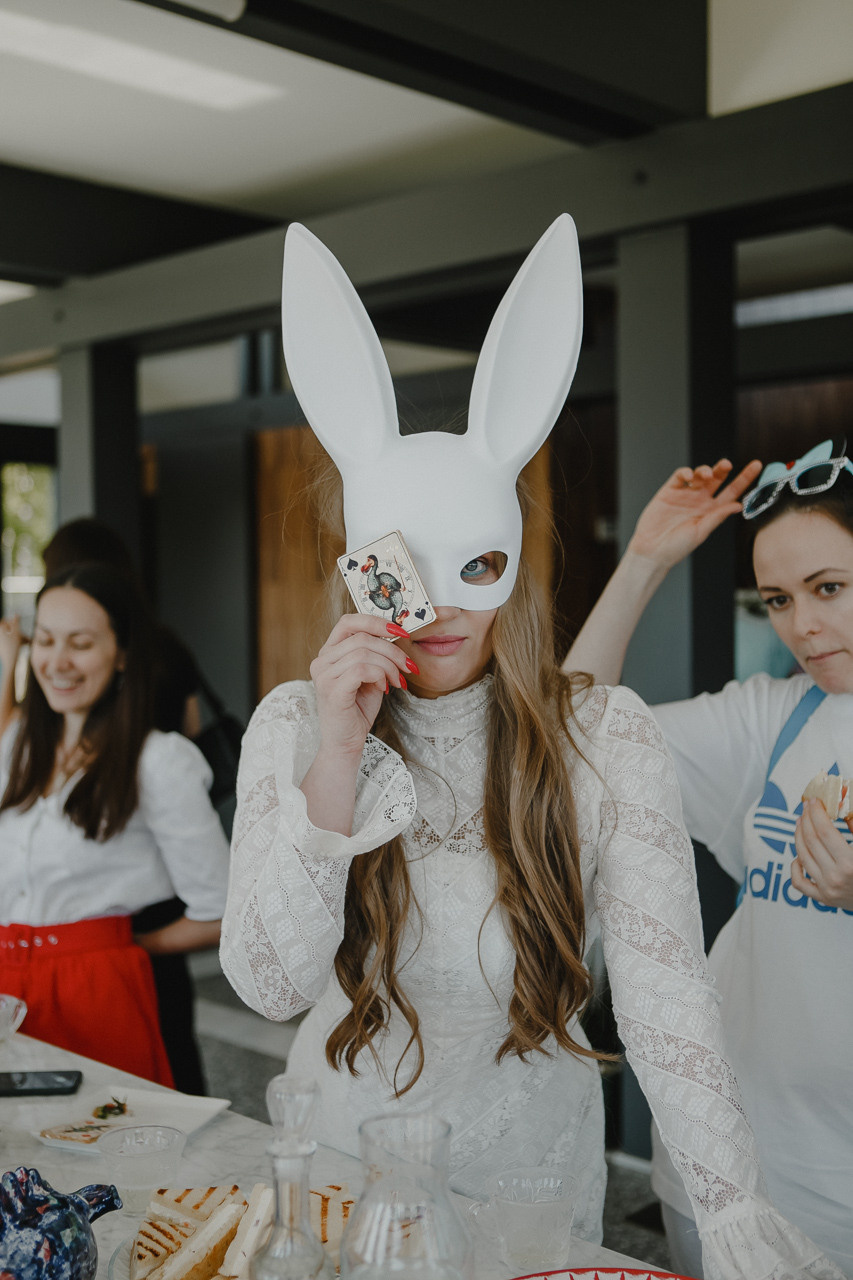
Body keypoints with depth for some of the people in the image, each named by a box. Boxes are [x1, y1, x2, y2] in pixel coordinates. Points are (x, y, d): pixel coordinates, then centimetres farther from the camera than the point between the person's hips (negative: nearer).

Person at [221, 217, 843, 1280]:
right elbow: (268, 983, -20)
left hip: (528, 1161, -1)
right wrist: (336, 766, -31)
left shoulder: (605, 738, -17)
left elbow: (664, 988, -21)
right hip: (343, 1149, 1)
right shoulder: (292, 725, -13)